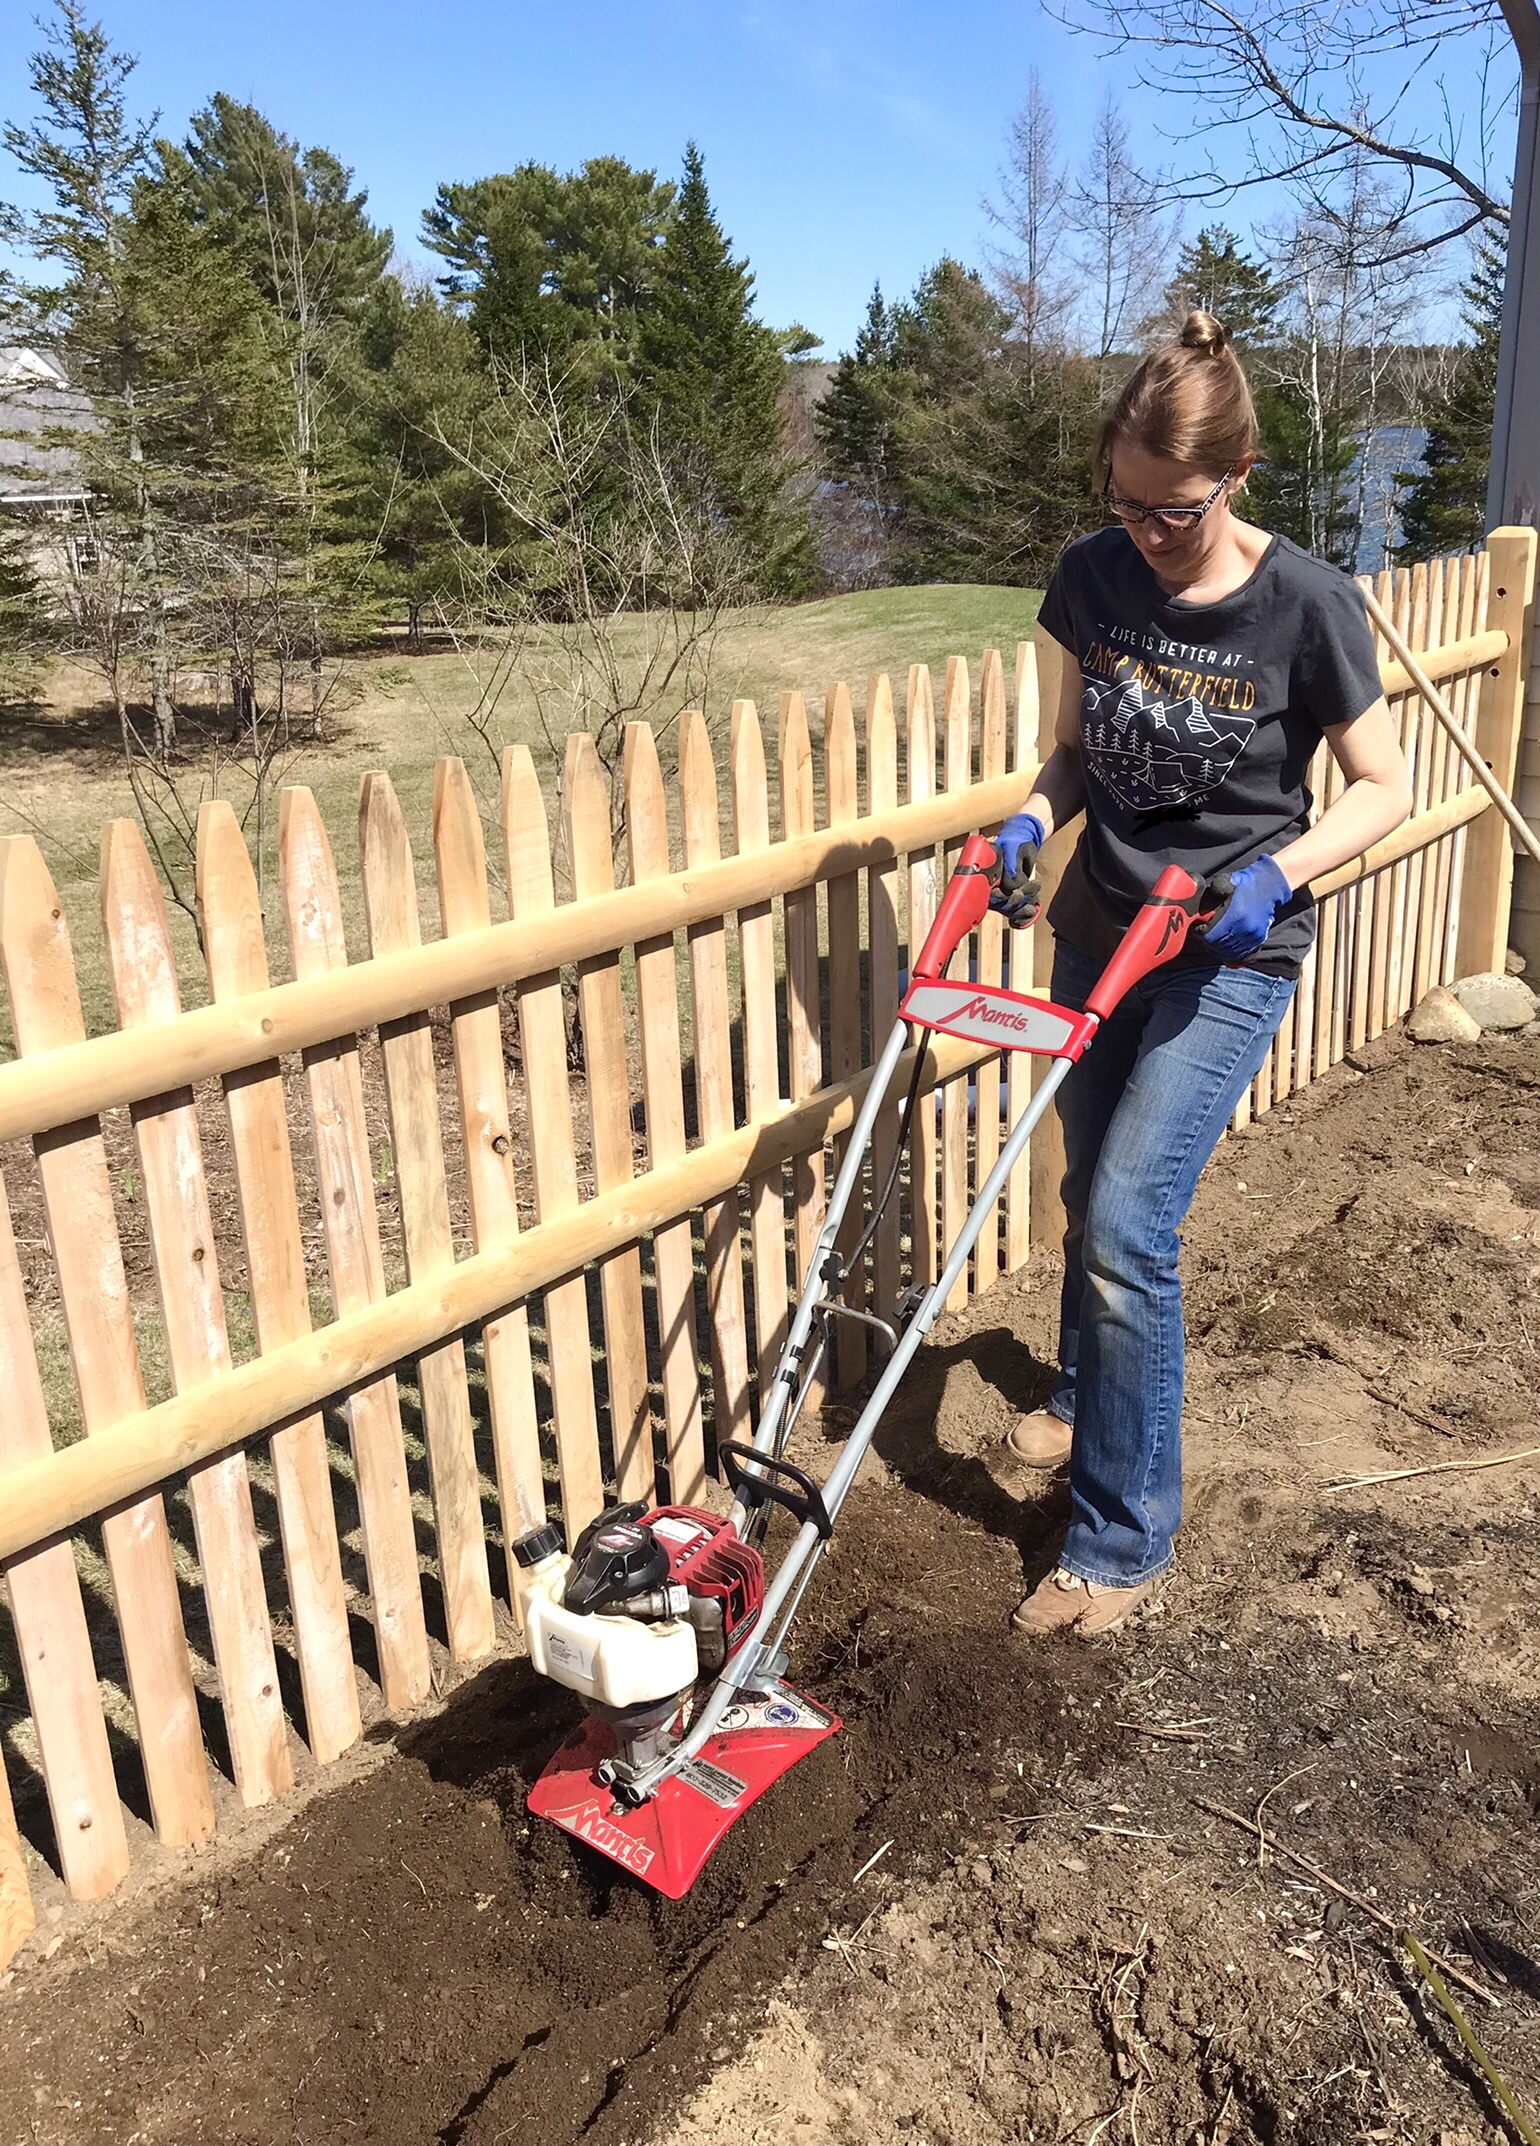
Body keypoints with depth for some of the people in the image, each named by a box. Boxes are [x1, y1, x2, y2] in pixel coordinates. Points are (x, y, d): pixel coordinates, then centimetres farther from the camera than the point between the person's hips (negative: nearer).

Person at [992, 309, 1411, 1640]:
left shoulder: (1304, 607, -16)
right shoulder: (1094, 580, -3)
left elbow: (1383, 787, -8)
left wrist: (1273, 876, -24)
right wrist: (1032, 820, -10)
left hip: (1231, 952, -5)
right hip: (1100, 927, 5)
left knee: (1128, 1226, -13)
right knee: (1093, 1199, 19)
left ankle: (1124, 1541, 3)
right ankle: (1085, 1400, 46)